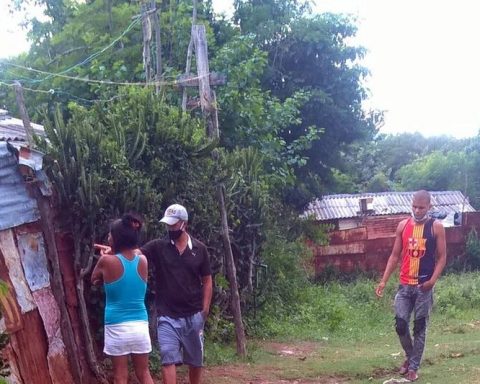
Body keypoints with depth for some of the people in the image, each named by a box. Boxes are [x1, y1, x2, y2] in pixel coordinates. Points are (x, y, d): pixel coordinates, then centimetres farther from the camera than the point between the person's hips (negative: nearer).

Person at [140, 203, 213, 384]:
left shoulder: (199, 249, 1)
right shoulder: (157, 247, -1)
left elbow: (207, 281, 5)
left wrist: (205, 310, -2)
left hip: (194, 315, 2)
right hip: (167, 316, -1)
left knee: (195, 360, 14)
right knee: (168, 359, -10)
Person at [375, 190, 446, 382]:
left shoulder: (436, 227, -4)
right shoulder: (403, 225, 4)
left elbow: (442, 257, -4)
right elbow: (395, 255, 8)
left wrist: (433, 280, -17)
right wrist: (384, 280, 1)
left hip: (424, 286, -3)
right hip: (404, 286, 3)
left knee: (420, 327, 4)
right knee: (400, 325, 0)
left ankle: (413, 367, 15)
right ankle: (409, 356, 27)